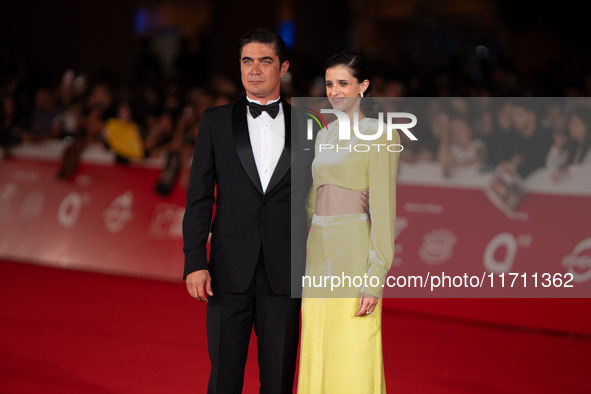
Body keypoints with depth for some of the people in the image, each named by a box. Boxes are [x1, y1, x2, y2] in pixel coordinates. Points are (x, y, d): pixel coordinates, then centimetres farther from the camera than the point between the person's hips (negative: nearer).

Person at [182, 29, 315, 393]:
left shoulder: (306, 127, 7)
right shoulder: (216, 121, 6)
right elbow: (199, 196, 3)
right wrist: (195, 263, -6)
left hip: (284, 273, 1)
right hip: (230, 270, 0)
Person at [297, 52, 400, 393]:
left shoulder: (379, 134, -6)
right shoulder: (325, 136, 16)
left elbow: (383, 208, -11)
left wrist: (375, 278, -17)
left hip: (355, 257, -7)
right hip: (319, 256, 7)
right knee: (318, 361, 9)